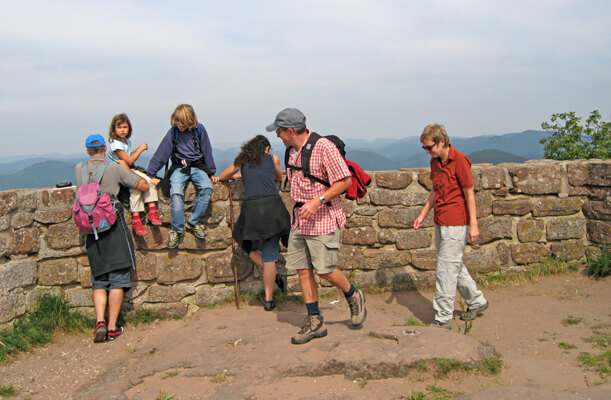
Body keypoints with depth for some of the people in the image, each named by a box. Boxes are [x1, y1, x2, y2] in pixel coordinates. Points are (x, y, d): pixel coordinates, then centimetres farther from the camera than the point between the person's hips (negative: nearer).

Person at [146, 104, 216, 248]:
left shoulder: (199, 130, 2)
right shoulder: (173, 132, 2)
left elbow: (207, 152, 9)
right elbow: (161, 153, 3)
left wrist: (211, 173, 8)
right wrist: (151, 174, 0)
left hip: (198, 167, 0)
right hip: (179, 168, 0)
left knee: (207, 188, -31)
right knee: (176, 193, -30)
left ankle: (193, 222, -16)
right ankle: (177, 230, -17)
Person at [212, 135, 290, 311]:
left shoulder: (242, 161, 17)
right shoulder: (273, 158, 14)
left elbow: (222, 176, 31)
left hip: (250, 207, 1)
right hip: (272, 206, -1)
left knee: (251, 247, 22)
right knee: (269, 255, 1)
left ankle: (274, 276, 6)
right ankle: (268, 300, 5)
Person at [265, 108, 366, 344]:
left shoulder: (323, 147, -15)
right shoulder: (292, 151, 10)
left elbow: (345, 181, -15)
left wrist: (317, 201, -22)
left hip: (323, 218, -8)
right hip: (299, 219, 8)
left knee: (325, 270, -7)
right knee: (303, 270, 5)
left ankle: (354, 297, 22)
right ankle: (315, 322, 15)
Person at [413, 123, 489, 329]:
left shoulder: (459, 160, -14)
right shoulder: (435, 161, 10)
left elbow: (469, 193, -13)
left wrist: (473, 224, -14)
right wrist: (423, 214, 14)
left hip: (456, 224, -9)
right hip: (440, 224, 9)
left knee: (446, 270, -6)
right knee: (455, 267, 19)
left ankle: (443, 319, 2)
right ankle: (476, 302, 37)